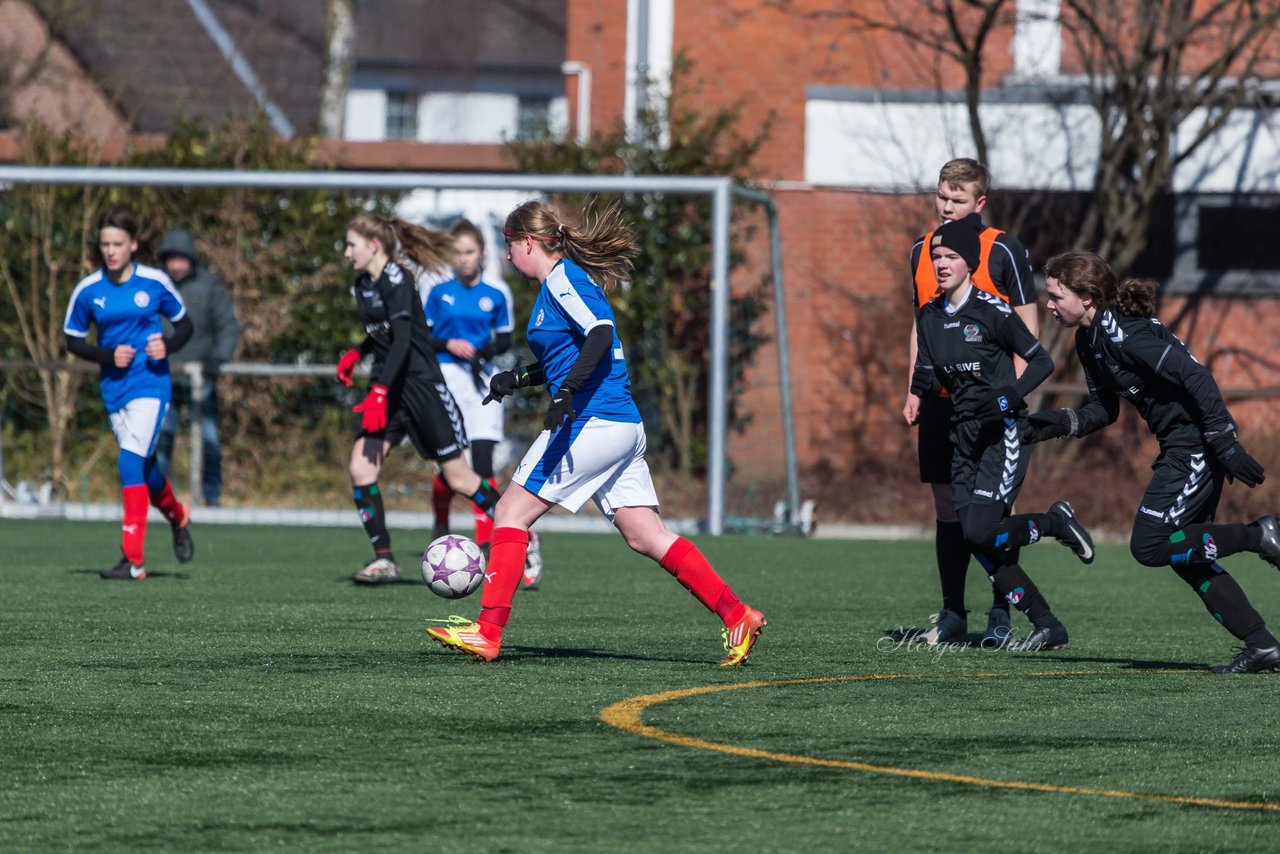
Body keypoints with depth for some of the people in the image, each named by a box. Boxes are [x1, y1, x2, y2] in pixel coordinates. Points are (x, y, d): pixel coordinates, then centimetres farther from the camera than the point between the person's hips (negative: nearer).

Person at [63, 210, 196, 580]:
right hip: (113, 387, 4)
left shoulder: (155, 282, -5)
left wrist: (168, 345, -13)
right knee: (142, 467, 14)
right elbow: (73, 340, 7)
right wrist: (108, 355, -10)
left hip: (150, 382, -4)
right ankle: (177, 515, 47)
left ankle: (133, 560, -20)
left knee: (131, 461, -19)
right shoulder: (88, 290, -1)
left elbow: (184, 324, 8)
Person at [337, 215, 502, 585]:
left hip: (420, 385, -8)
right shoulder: (364, 285, 10)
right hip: (388, 389, 8)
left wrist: (379, 392, -33)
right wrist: (355, 355, 11)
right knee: (360, 467, -9)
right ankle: (384, 559, -4)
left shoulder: (396, 281, -16)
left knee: (458, 478, -1)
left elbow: (402, 340, -26)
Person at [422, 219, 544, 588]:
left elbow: (505, 340, 11)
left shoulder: (496, 294, 5)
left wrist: (484, 350, -9)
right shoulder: (438, 291, 3)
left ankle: (485, 542, -9)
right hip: (446, 378, 0)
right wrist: (448, 345, -13)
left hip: (482, 380, 0)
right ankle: (441, 527, 24)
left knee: (482, 463, -10)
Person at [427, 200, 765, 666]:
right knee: (647, 536, 6)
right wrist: (518, 378, 25)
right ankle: (737, 615, -1)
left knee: (511, 513, -3)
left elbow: (600, 334, -23)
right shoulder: (564, 280, 21)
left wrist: (567, 393, -31)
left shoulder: (562, 278, -7)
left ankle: (488, 631, -4)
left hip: (592, 421, -10)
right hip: (623, 424, 10)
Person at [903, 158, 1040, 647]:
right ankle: (952, 615, 12)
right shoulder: (923, 251, 11)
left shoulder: (1003, 251, -5)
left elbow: (1028, 328, -5)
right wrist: (914, 391, 14)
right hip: (940, 402, 5)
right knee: (947, 506, 6)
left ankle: (1000, 613, 2)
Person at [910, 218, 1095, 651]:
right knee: (981, 545, 0)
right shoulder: (930, 317, 9)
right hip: (964, 436, 7)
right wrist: (922, 383, -10)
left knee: (979, 533, -20)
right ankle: (1047, 626, 9)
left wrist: (1012, 394, -24)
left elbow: (1042, 361, -8)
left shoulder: (992, 311, -11)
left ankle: (1055, 522, 7)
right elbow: (926, 379, 13)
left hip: (1003, 432, -7)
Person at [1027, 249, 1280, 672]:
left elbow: (1195, 375, -25)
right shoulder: (1089, 340, 10)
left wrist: (1225, 443, -26)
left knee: (1150, 546, -11)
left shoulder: (1121, 331, -20)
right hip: (1181, 447, 10)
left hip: (1198, 443, -10)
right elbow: (1104, 410, 19)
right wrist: (1060, 424, 0)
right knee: (1185, 554, 11)